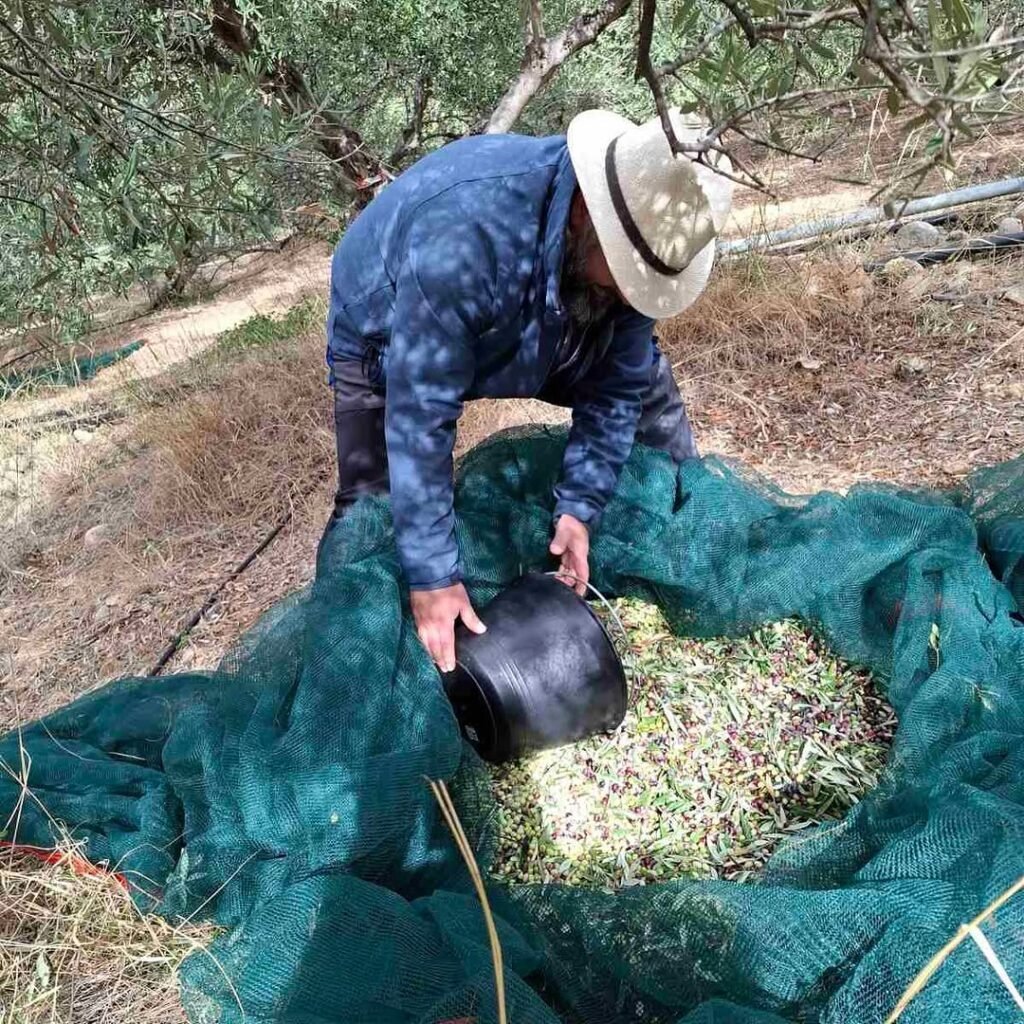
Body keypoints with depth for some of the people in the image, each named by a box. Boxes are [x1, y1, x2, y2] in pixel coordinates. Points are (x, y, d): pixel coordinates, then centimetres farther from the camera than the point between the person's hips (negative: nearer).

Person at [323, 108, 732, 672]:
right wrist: (433, 577, -37)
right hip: (389, 340, -4)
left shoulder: (634, 233, -25)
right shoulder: (462, 233, -45)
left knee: (646, 382, 0)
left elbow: (615, 384, -16)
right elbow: (420, 416, -41)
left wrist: (579, 506, -21)